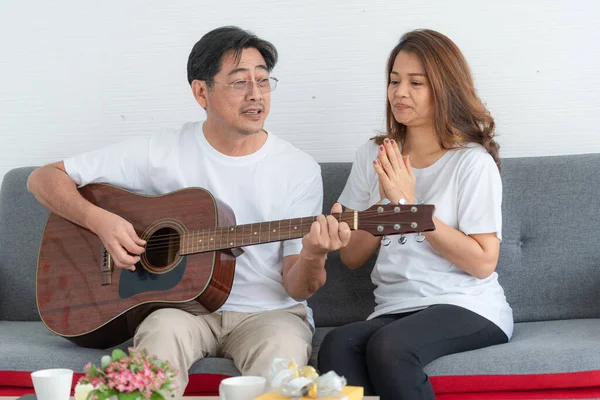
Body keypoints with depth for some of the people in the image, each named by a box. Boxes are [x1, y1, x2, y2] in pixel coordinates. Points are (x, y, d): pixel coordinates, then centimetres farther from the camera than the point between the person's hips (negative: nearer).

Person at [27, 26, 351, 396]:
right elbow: (44, 178, 3)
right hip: (181, 306, 0)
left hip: (267, 312, 0)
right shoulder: (162, 152, 0)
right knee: (164, 330, -36)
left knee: (282, 349, -35)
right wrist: (99, 220, -15)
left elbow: (297, 288, -1)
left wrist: (312, 258, -25)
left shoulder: (300, 169, 0)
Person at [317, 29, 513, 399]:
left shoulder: (472, 162, -3)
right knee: (337, 346, -31)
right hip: (394, 310, 4)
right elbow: (351, 256, 11)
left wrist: (409, 203, -12)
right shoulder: (373, 155, 12)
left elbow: (483, 263, -10)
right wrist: (386, 201, -7)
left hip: (468, 309, -4)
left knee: (389, 346, -35)